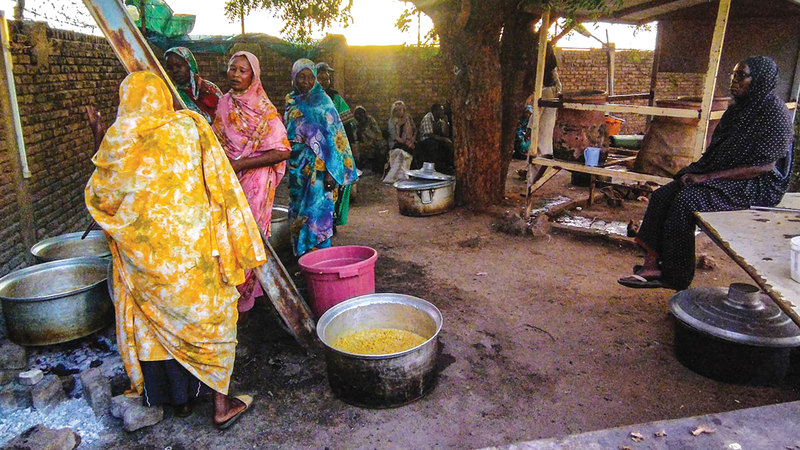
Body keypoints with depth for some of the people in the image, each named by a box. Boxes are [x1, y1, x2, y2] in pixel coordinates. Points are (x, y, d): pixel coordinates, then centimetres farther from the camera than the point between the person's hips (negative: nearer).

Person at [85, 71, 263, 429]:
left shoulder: (117, 139, -4)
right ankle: (222, 404, 17)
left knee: (156, 320, 19)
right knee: (208, 316, 12)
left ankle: (179, 397, 31)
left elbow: (100, 196, 8)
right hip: (192, 246, -1)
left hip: (143, 249, 1)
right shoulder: (189, 126, -5)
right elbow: (219, 184, -3)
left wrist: (98, 141, 14)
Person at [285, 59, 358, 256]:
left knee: (317, 209, -11)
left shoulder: (322, 102, -5)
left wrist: (331, 171, -18)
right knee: (298, 210, 10)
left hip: (317, 166, -6)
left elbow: (333, 137, -11)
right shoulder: (291, 102, 12)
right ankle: (302, 255, 21)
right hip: (297, 167, 6)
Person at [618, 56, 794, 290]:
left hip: (756, 186, -8)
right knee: (662, 195, -15)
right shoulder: (739, 108, 13)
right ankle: (651, 265, -22)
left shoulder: (774, 113, -12)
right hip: (723, 177, 8)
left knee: (686, 200, -29)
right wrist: (696, 171, -2)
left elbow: (764, 166, -19)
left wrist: (707, 177, -21)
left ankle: (674, 277, -19)